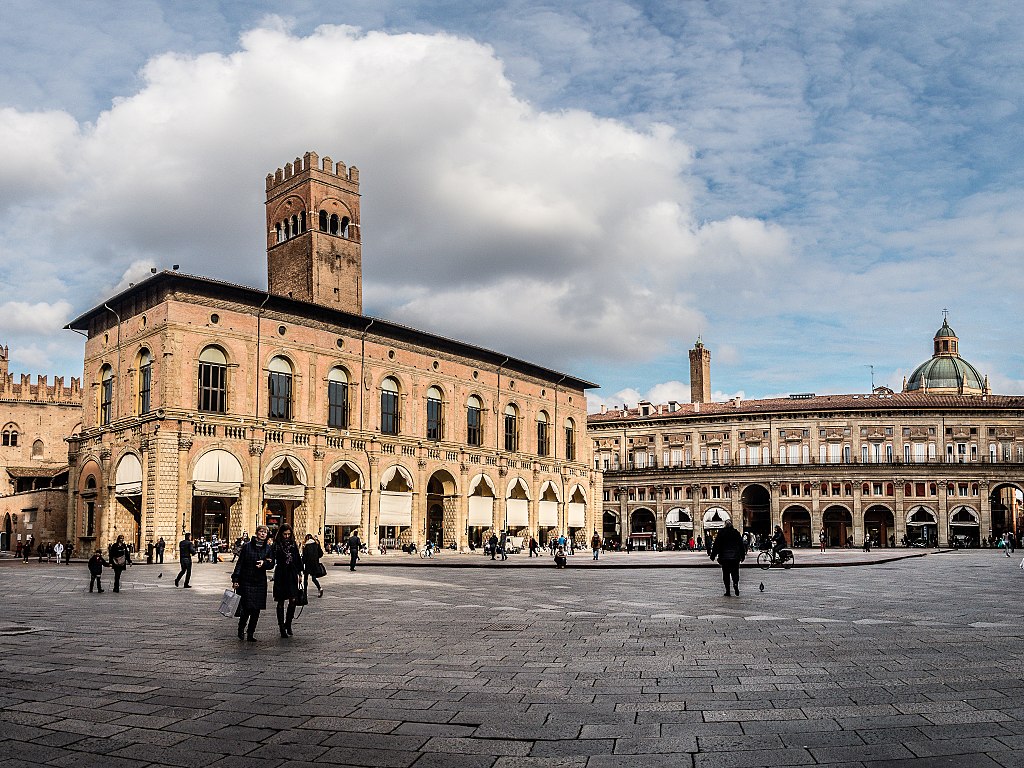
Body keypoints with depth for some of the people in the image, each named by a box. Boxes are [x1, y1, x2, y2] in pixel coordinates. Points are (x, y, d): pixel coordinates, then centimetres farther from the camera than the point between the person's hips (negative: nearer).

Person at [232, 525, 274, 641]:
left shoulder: (268, 548, 7)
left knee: (256, 610, 4)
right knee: (246, 608, -6)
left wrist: (264, 563, -16)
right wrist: (235, 579, -5)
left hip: (260, 582, 3)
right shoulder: (248, 546, -1)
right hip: (246, 581, -3)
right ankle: (241, 629, 21)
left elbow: (271, 564, 5)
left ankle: (250, 633, 16)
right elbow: (239, 563, 0)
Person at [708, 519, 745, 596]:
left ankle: (727, 591, 2)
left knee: (726, 574, 4)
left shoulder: (721, 532, -1)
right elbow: (741, 544, 8)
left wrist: (713, 555, 1)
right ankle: (736, 584, -21)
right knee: (735, 572, 7)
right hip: (735, 557, 1)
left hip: (724, 556, -1)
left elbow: (716, 544, -3)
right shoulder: (736, 532, 4)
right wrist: (743, 555, 16)